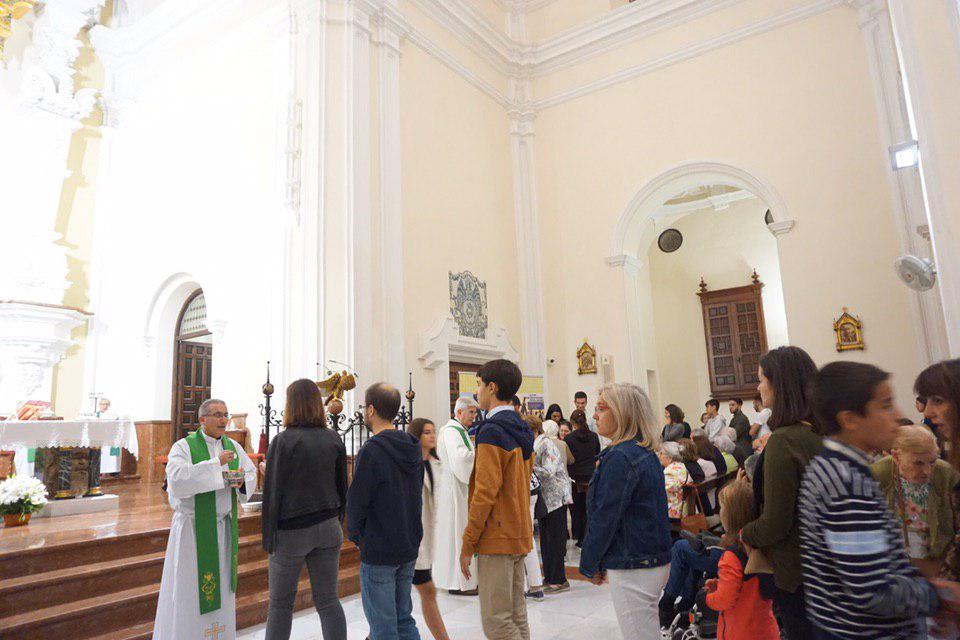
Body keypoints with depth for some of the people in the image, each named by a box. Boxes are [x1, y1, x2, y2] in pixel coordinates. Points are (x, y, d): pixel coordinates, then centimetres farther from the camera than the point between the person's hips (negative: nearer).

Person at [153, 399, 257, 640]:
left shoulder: (233, 447, 5)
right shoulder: (183, 447, -10)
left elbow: (252, 475, 6)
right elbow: (177, 480, -24)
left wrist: (242, 481, -16)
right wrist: (215, 463, -28)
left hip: (223, 527, 5)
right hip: (193, 528, -5)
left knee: (220, 589, 12)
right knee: (188, 589, 1)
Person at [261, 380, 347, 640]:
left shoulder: (283, 440, -11)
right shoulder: (334, 440, 1)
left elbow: (273, 492, -10)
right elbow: (342, 487, 7)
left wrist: (268, 536, -2)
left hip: (292, 531, -4)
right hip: (328, 528, 4)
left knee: (280, 603, 12)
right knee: (328, 600, 10)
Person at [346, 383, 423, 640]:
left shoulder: (371, 451, -18)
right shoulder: (412, 449, 5)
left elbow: (357, 501, -15)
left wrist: (354, 535, 3)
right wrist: (406, 532, 14)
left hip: (378, 552, -7)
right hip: (410, 547, 7)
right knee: (404, 619, 18)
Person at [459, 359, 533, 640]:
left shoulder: (492, 430, -16)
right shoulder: (522, 430, 11)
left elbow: (485, 492, -19)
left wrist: (468, 544, -13)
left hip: (497, 539, -9)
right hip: (519, 535, 9)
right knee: (517, 615, 16)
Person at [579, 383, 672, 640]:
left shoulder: (620, 457, -20)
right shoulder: (647, 454, 9)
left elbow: (605, 517, -19)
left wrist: (590, 564, -6)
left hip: (632, 568, -10)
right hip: (656, 561, 10)